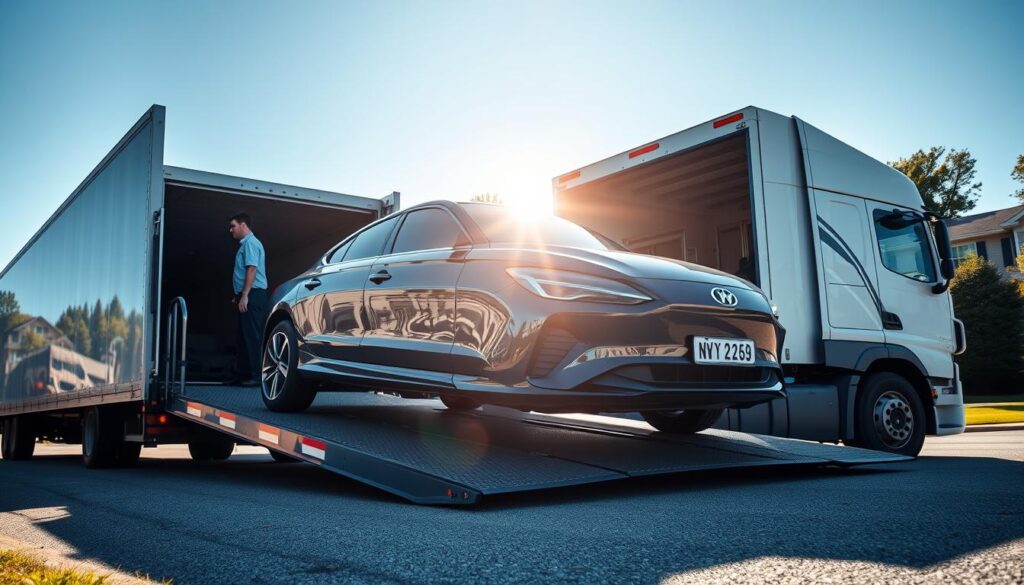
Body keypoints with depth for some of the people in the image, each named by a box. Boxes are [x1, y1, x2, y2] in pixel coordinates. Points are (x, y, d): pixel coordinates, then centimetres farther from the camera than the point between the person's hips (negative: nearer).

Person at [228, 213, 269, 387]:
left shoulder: (250, 243, -9)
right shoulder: (245, 244, 22)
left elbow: (252, 269, -19)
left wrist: (245, 295, -23)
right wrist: (239, 296, 22)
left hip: (253, 295, -10)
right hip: (248, 296, 10)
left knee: (252, 336, -11)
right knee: (244, 336, 12)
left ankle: (256, 376, -11)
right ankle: (244, 374, 18)